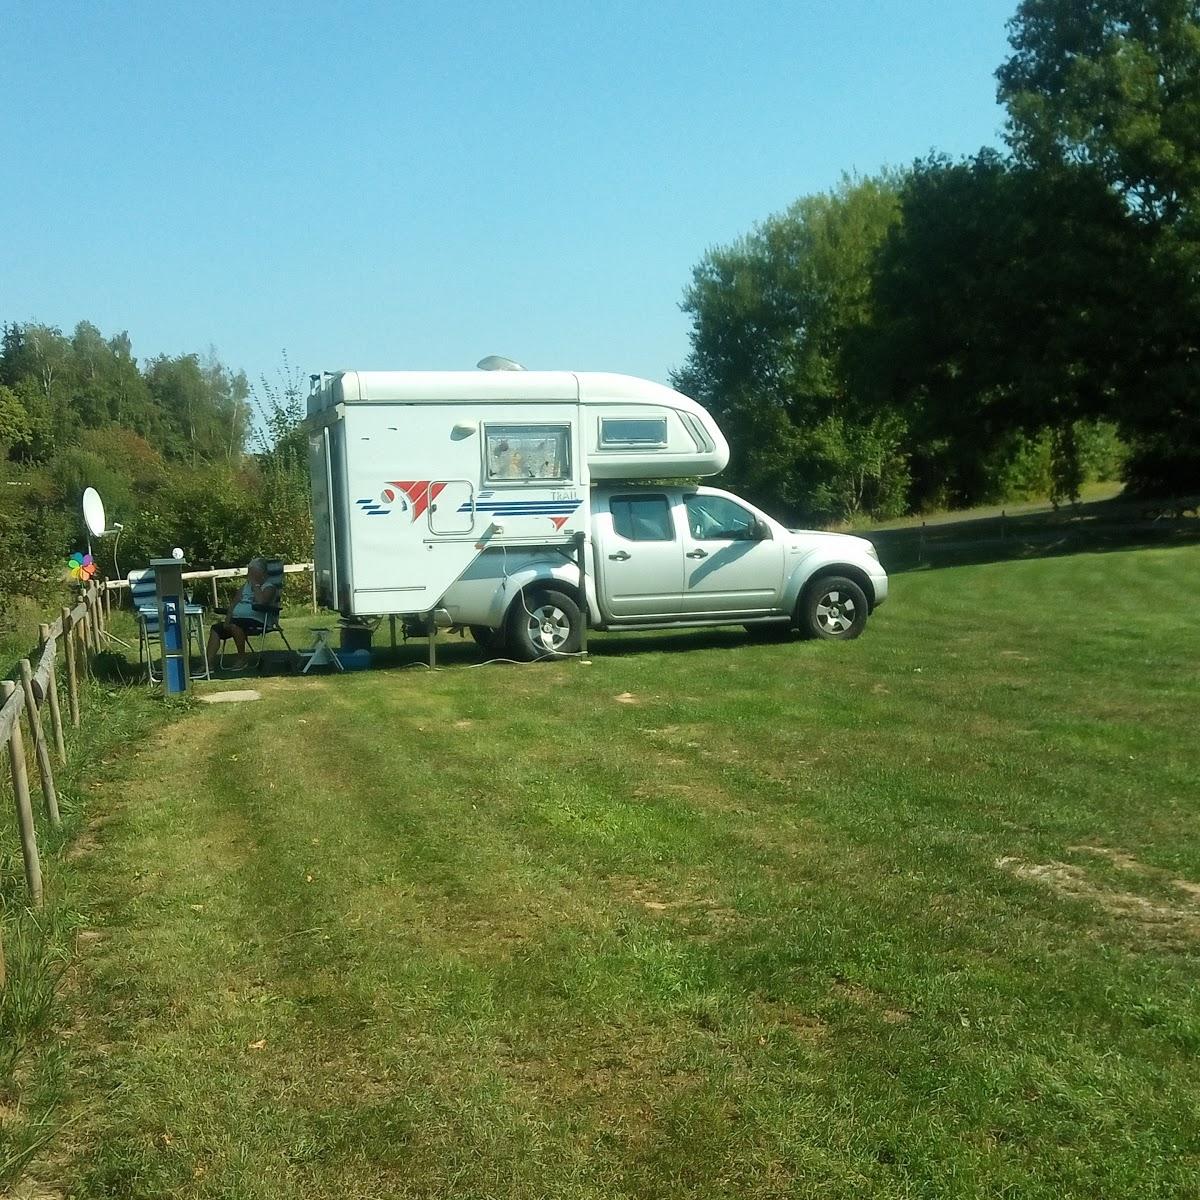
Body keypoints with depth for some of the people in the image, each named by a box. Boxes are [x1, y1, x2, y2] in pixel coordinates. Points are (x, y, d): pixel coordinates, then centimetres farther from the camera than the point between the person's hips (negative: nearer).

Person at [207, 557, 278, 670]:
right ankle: (209, 663, -17)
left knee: (235, 626, -35)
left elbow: (261, 602, -18)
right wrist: (228, 619, 3)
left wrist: (255, 585, -8)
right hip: (237, 619, 8)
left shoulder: (268, 587, 3)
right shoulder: (246, 585, 26)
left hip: (255, 621, -8)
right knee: (216, 628, -11)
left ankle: (242, 659, -19)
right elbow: (234, 603, 19)